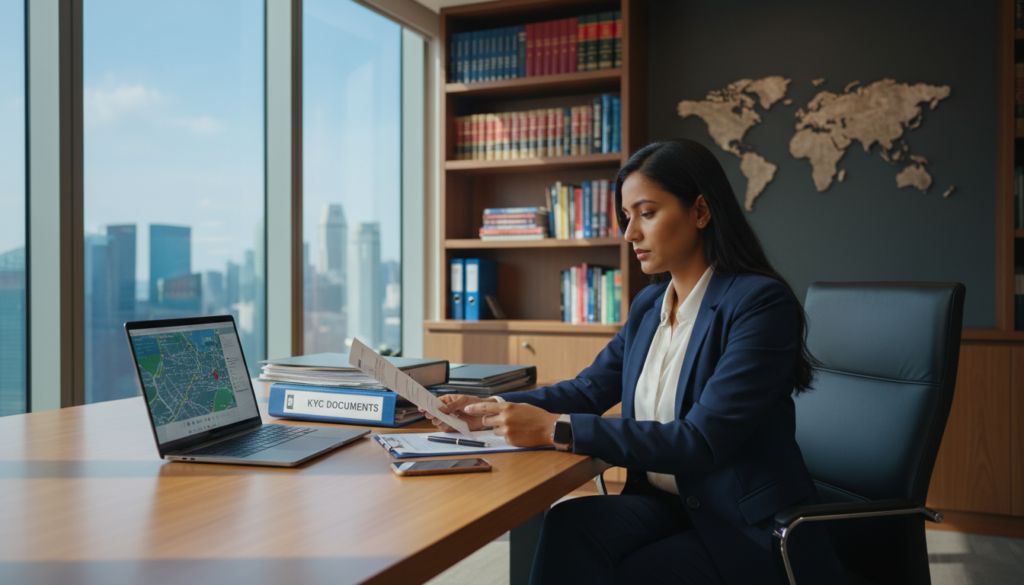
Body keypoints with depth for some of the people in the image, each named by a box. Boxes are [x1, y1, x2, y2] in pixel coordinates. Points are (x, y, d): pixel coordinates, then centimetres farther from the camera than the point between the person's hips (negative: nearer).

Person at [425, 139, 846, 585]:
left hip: (751, 529, -5)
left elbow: (703, 441, -24)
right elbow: (591, 388, 13)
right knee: (570, 523, -23)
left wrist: (557, 429, -26)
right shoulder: (649, 305, 8)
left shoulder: (762, 303, -16)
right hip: (665, 502, 5)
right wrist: (494, 409, -4)